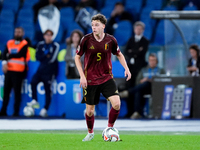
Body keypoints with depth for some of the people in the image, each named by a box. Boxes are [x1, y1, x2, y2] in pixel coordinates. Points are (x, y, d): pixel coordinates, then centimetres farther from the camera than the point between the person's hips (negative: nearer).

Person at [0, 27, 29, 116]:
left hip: (18, 71, -5)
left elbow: (19, 55, -13)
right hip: (8, 70, 5)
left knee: (17, 92, -4)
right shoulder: (9, 43, 14)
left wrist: (9, 55, -1)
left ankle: (16, 111, -2)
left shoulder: (24, 44, 0)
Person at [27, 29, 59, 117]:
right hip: (41, 69, 4)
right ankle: (34, 101, -11)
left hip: (50, 71, -3)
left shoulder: (55, 46, -2)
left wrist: (43, 58, -2)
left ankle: (45, 109, 1)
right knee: (33, 82, -20)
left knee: (47, 89, -5)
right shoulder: (40, 45, 9)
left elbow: (52, 59, -12)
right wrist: (46, 56, -10)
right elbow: (38, 57, 1)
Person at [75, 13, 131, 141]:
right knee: (90, 110, 4)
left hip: (107, 78, 1)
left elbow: (119, 54, 13)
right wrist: (82, 76, -6)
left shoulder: (110, 40, -6)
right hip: (90, 80, -1)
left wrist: (126, 68, -1)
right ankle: (90, 133, 32)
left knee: (117, 104, -17)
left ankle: (110, 128, 7)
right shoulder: (86, 39, -10)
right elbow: (77, 57, 1)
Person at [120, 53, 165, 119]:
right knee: (138, 92, -38)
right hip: (143, 89, 2)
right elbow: (137, 81, 20)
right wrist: (142, 81, -5)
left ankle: (128, 92, -54)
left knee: (147, 83, -40)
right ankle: (138, 112, -53)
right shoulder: (143, 70, 30)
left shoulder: (161, 71, 23)